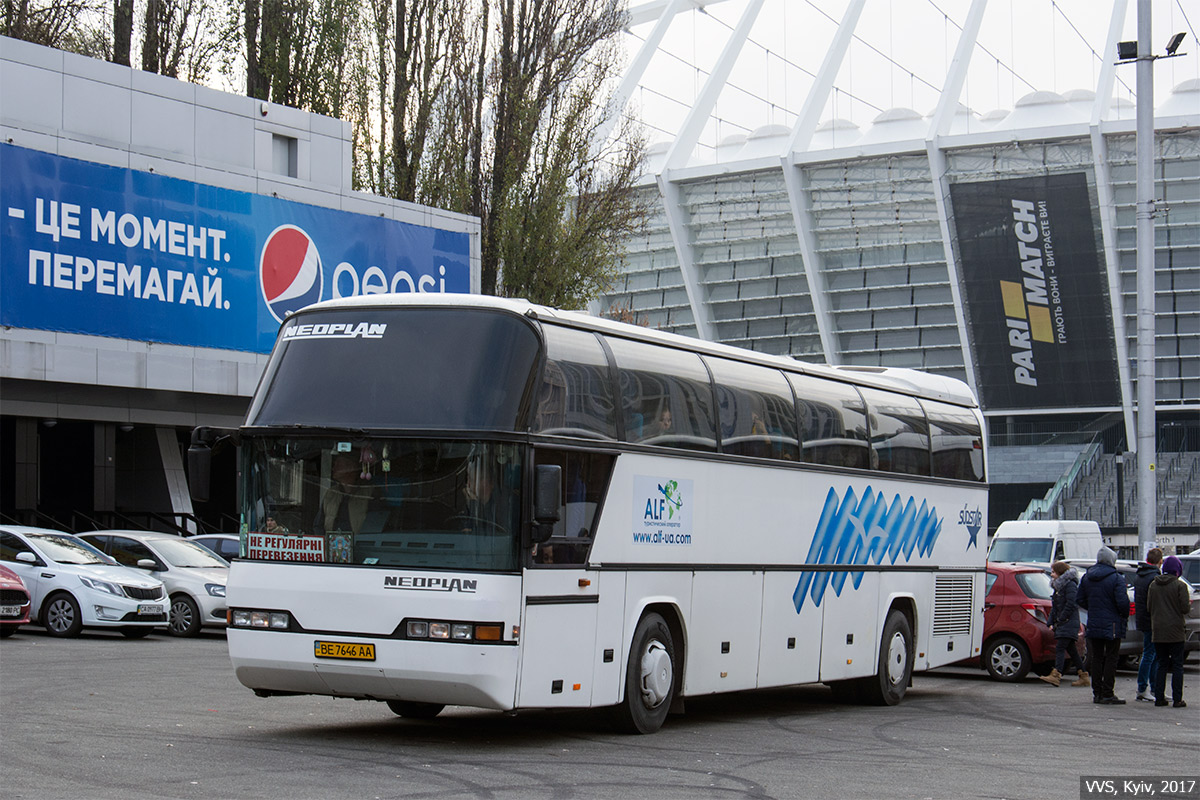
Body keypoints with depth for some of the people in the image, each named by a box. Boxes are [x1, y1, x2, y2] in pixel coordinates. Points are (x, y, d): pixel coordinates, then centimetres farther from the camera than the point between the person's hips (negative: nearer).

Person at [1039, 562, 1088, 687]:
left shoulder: (1070, 585, -10)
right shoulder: (1058, 586, 20)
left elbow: (1070, 605, -17)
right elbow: (1055, 606, 20)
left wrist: (1060, 620, -15)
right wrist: (1052, 622, 11)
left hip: (1069, 622, -10)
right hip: (1061, 624, 10)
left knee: (1060, 648, -17)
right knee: (1071, 650, 10)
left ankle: (1056, 675, -26)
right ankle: (1083, 677, 14)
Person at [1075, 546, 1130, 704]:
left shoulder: (1086, 577, 7)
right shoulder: (1116, 578, -12)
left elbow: (1079, 599, 10)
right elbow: (1122, 602, -18)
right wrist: (1125, 616, 0)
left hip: (1093, 625, 5)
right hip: (1112, 625, -5)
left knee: (1097, 658, 11)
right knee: (1111, 658, -1)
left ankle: (1097, 693, 12)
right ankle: (1107, 694, -3)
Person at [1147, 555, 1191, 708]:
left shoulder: (1153, 585, 6)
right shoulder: (1180, 585, -9)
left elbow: (1149, 607, 8)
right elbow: (1185, 608, -12)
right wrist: (1189, 604, 10)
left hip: (1158, 631, 4)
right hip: (1175, 631, -4)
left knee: (1162, 664, 11)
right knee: (1177, 665, 2)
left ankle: (1159, 697, 7)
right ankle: (1177, 699, 0)